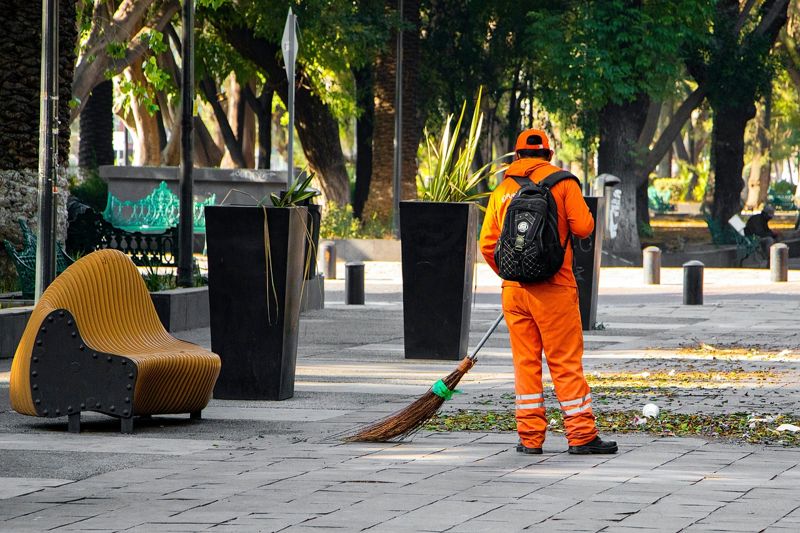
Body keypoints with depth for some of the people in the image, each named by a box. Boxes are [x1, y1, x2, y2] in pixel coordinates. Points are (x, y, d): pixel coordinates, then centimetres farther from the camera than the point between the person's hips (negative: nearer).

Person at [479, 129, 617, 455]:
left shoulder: (502, 190, 9)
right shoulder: (562, 182, -2)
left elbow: (488, 244, 8)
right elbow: (583, 227, -9)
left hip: (513, 290, 3)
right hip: (554, 289, -3)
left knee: (525, 362, 7)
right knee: (566, 363, 0)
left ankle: (530, 437, 6)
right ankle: (581, 435, 0)